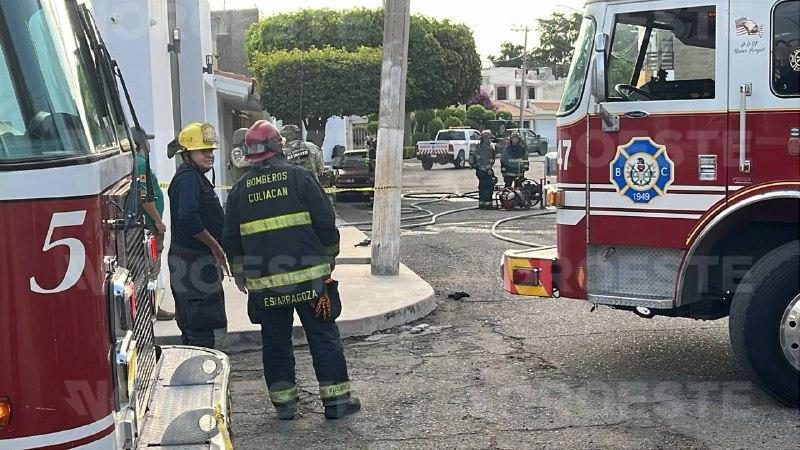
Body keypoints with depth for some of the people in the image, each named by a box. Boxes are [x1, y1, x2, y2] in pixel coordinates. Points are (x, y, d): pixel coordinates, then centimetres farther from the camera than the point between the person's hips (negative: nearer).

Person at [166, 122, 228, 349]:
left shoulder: (197, 177, 18)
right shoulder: (188, 178, -15)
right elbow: (189, 220, -27)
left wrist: (215, 249, 16)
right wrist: (215, 246, -16)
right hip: (194, 264, -11)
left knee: (192, 330, 16)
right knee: (211, 331, -11)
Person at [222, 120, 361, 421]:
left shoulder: (240, 189, 7)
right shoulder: (299, 177, -3)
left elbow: (231, 239, 14)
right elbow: (326, 223, -3)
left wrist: (239, 274, 26)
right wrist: (329, 257, 12)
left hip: (264, 282, 3)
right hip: (308, 276, -2)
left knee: (275, 341, 12)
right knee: (324, 337, 5)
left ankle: (284, 402, 15)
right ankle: (336, 400, 8)